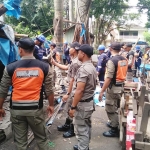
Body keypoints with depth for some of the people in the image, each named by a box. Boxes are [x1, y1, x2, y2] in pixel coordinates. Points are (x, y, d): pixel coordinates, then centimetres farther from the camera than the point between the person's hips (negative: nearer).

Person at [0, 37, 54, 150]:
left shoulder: (10, 68, -5)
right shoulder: (44, 67, -5)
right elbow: (49, 89, 1)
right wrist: (51, 105, 15)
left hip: (16, 109, 1)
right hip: (35, 108, 0)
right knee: (41, 138, 17)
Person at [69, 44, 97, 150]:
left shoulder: (83, 69, -22)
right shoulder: (92, 67, 9)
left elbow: (79, 90, -27)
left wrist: (73, 107, -22)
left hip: (82, 104, -10)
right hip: (89, 101, 10)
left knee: (81, 130, 2)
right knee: (87, 127, 22)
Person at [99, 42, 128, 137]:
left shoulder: (112, 61, -20)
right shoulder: (124, 60, 3)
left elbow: (109, 78, -24)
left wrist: (102, 91, -20)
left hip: (113, 88, -8)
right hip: (121, 86, 8)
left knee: (110, 109, 5)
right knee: (115, 107, 24)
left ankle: (114, 130, 15)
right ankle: (114, 123, 41)